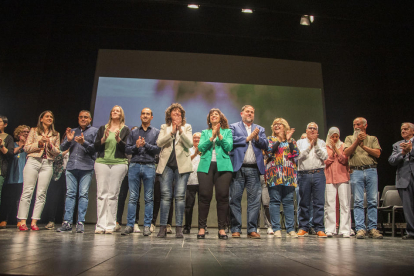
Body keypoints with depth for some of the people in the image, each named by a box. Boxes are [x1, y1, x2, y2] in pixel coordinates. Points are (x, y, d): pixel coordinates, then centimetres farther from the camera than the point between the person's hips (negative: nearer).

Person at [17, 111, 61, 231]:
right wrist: (39, 143, -9)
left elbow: (57, 152, 12)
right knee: (27, 191, -6)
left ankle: (34, 222, 3)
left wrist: (50, 145, -6)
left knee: (41, 194, -2)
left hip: (47, 164, 2)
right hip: (33, 162, -2)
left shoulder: (56, 135, 17)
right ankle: (22, 221, -1)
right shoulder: (34, 131, 11)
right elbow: (26, 147, 5)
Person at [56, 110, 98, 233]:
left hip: (86, 167, -4)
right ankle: (67, 222, 3)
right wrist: (68, 140, -1)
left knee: (83, 194, -4)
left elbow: (95, 148, -2)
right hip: (71, 166, 4)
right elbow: (62, 148, 17)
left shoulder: (94, 131, 10)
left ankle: (80, 223, 0)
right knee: (70, 194, 1)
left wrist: (84, 142, -15)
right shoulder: (72, 131, 23)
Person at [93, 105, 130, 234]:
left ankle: (110, 225, -1)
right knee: (101, 193, -4)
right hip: (102, 162, 2)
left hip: (119, 163, -2)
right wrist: (103, 139, -7)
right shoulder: (102, 128, 18)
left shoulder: (125, 130, 11)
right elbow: (96, 147, 10)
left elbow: (127, 148, 1)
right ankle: (101, 225, -1)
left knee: (113, 194, -5)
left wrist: (118, 139, -16)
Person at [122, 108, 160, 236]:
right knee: (132, 197, 1)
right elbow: (127, 149, 8)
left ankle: (147, 226, 7)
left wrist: (145, 144, -13)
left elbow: (157, 149, -1)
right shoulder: (134, 132, 16)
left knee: (149, 198, 1)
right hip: (134, 165, 2)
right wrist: (136, 146, -9)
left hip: (149, 166, -1)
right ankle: (130, 225, 7)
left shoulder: (156, 132, 10)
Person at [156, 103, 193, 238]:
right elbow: (159, 143, 0)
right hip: (166, 164, 1)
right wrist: (172, 132, -11)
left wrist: (180, 130, -12)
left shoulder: (187, 127, 14)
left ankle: (179, 228, 2)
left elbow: (190, 144, -1)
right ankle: (163, 227, 3)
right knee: (166, 195, -3)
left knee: (180, 196, -4)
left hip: (182, 165, -1)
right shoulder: (164, 127, 17)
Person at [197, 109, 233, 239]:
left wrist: (219, 135, -8)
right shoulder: (205, 132, 20)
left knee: (222, 196, -4)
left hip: (223, 166, -1)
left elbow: (229, 147, 1)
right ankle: (202, 227, 4)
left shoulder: (227, 131, 16)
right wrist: (212, 137, -6)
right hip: (206, 166, 1)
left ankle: (222, 228, 4)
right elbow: (201, 147, 4)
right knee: (205, 196, -5)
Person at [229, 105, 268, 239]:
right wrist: (248, 138, -3)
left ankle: (252, 229, 9)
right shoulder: (234, 126, 12)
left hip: (254, 169, 3)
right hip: (238, 168, -2)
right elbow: (231, 140, -6)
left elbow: (265, 144, 8)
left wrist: (257, 138, -10)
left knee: (254, 199, 0)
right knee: (235, 198, -1)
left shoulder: (259, 129, 21)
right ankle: (236, 229, 8)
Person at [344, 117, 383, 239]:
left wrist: (363, 146, -4)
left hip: (371, 171, 1)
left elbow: (377, 153, 1)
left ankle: (372, 229, 6)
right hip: (356, 172, -1)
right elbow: (346, 153, 0)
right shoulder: (350, 138, 16)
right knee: (358, 202, -4)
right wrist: (357, 141, -8)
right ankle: (360, 229, -3)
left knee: (373, 201, -1)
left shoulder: (373, 139, 16)